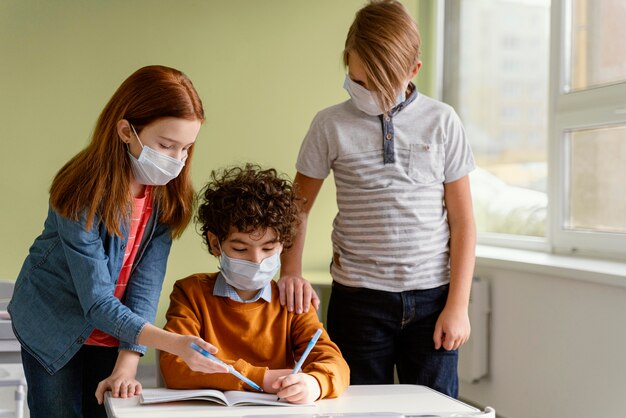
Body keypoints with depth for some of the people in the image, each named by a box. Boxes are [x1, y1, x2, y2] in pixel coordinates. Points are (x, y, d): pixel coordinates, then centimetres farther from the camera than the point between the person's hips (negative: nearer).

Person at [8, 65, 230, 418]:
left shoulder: (167, 195, -13)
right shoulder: (84, 194, -28)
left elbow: (146, 283, -15)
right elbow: (97, 303, -30)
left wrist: (127, 362, -24)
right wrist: (176, 344, -41)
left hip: (113, 335, 4)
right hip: (53, 331, -4)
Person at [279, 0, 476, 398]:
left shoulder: (442, 122, -1)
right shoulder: (331, 125, -1)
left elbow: (462, 220, 1)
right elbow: (298, 206, 8)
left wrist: (458, 305, -4)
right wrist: (291, 273, -7)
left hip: (432, 296, 0)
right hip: (358, 298, 0)